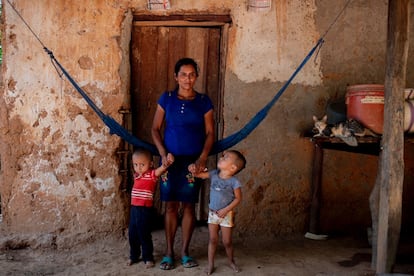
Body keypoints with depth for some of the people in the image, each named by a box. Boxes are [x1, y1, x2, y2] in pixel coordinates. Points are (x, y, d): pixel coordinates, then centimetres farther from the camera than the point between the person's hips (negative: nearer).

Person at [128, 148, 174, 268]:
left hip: (145, 209, -7)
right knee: (132, 234, 15)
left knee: (144, 234, 1)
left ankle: (148, 258, 17)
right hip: (134, 208, 7)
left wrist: (167, 162, -47)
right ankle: (134, 256, 31)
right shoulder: (136, 175, 7)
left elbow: (162, 168, -30)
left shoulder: (152, 174, -12)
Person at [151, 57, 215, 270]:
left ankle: (185, 252, 18)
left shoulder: (204, 101, 0)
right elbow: (155, 129, 2)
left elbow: (210, 133, 1)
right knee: (171, 205, 5)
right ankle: (169, 253, 16)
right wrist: (163, 153, -10)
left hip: (193, 161, 0)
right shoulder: (166, 98, 0)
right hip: (170, 159, 0)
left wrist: (203, 158, -11)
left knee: (189, 205, 5)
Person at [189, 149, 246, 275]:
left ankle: (231, 261, 31)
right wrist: (193, 171, -24)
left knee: (227, 241, 7)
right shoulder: (214, 174, -4)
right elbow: (200, 175, -1)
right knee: (212, 239, 8)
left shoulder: (234, 182, -18)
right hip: (212, 213, 4)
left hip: (226, 214, -4)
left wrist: (225, 210, -19)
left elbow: (238, 198, -13)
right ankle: (210, 264, 17)